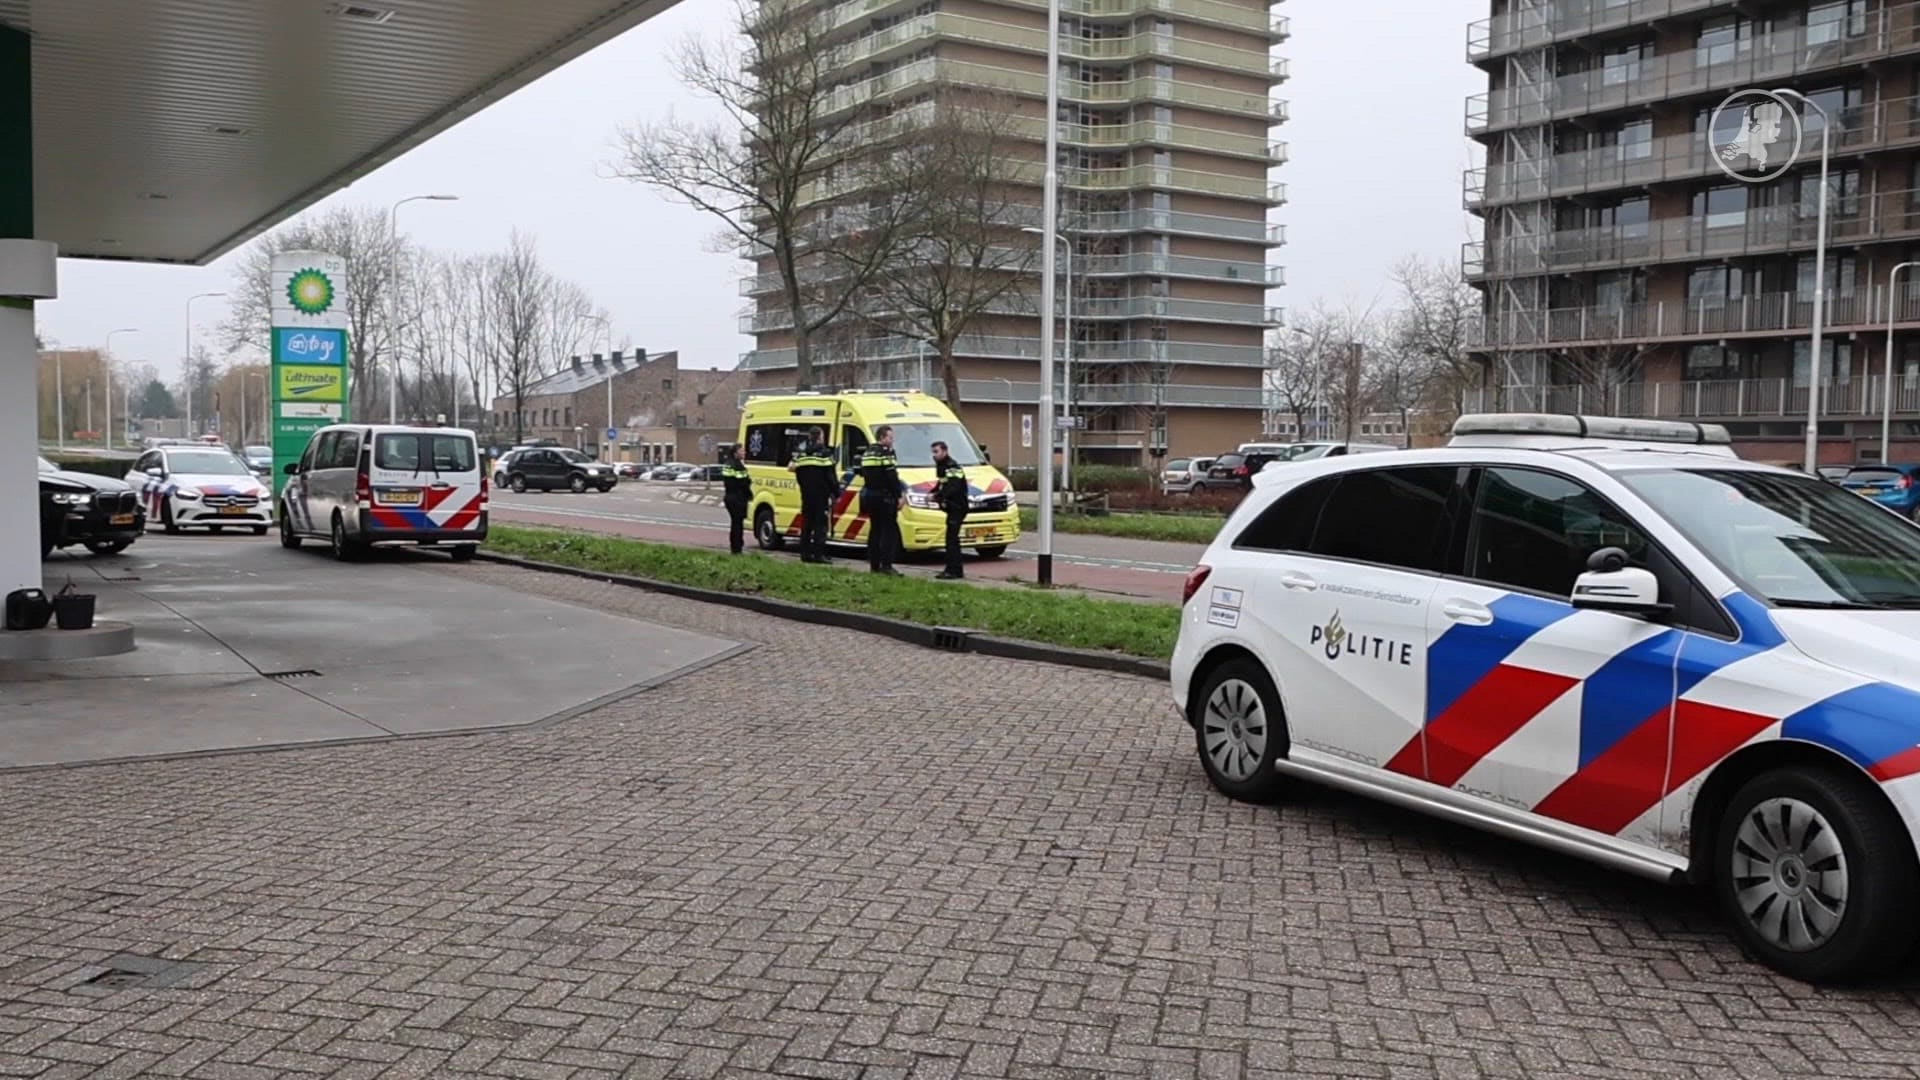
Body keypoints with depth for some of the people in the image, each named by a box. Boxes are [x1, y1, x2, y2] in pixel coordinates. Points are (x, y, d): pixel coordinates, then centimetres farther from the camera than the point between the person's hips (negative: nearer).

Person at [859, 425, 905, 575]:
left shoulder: (867, 453, 15)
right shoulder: (886, 452, -13)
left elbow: (863, 473, 16)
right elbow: (892, 477, -18)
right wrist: (898, 496, -15)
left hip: (869, 495, 9)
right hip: (884, 496, -9)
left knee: (875, 529, 13)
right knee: (890, 530, -6)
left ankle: (874, 565, 13)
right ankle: (886, 564, -13)